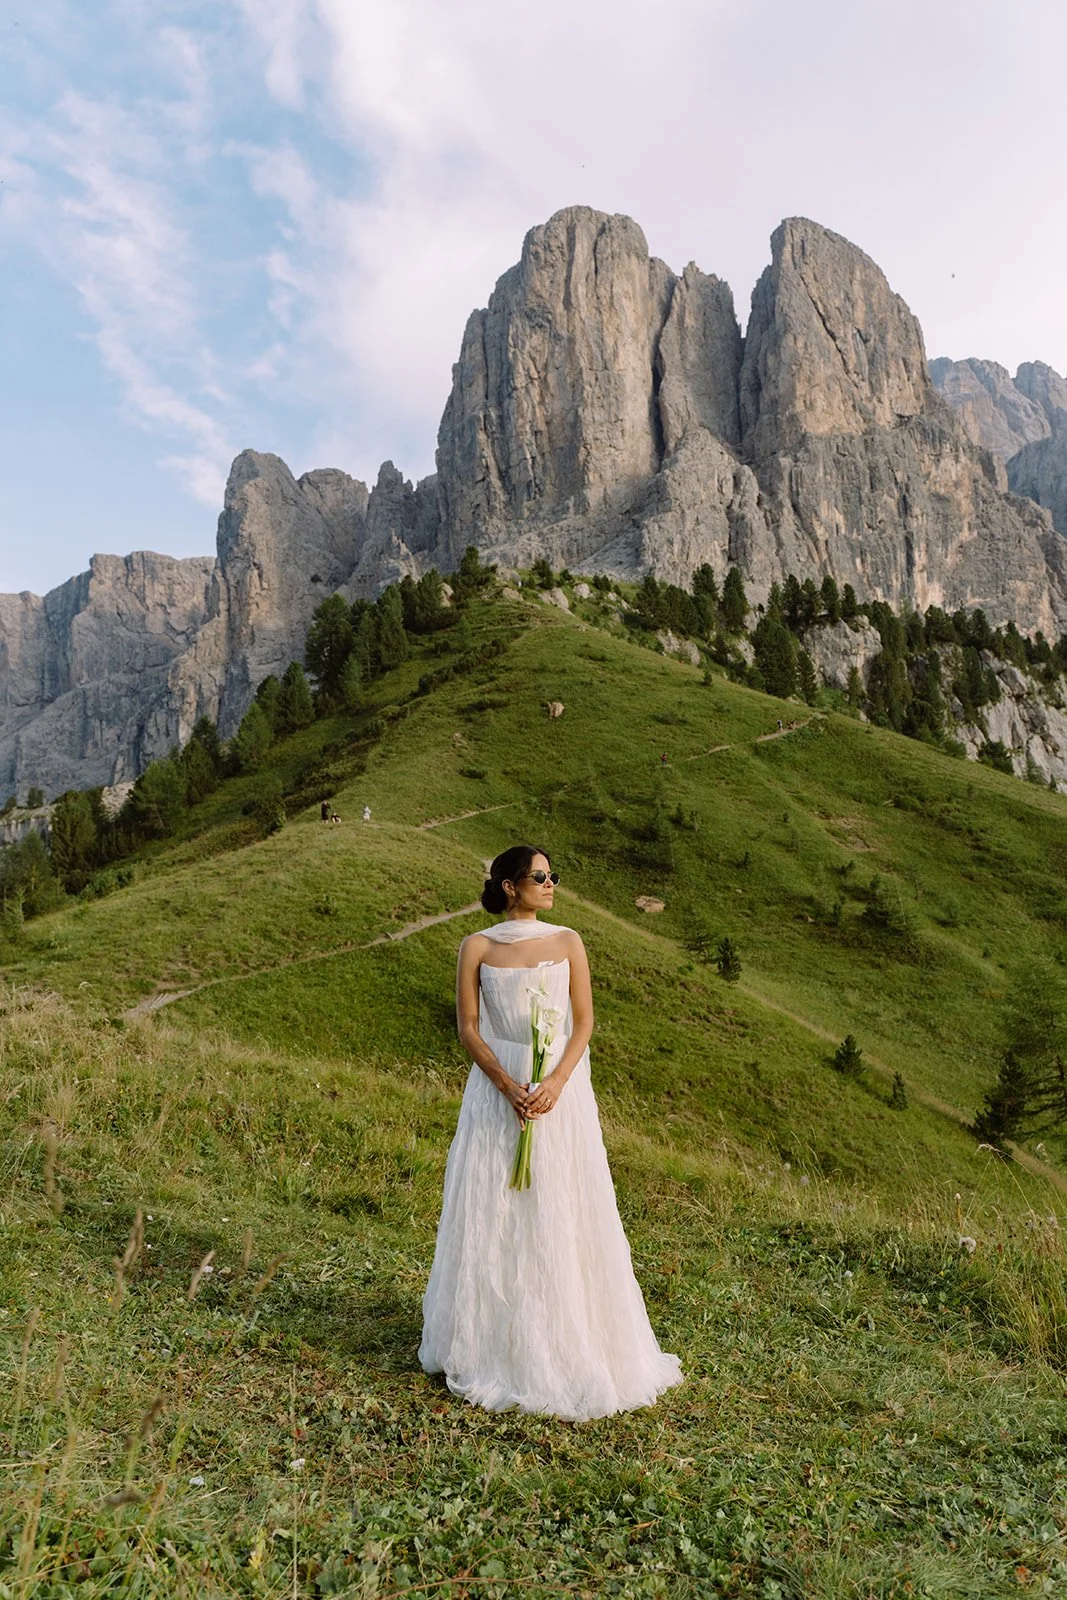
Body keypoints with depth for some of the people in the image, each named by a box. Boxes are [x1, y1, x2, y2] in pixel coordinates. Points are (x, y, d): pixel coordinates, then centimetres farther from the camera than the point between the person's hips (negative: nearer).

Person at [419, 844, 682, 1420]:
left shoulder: (567, 942, 4)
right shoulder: (477, 947, 1)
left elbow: (583, 1022, 0)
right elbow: (468, 1027, -2)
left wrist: (554, 1084, -14)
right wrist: (508, 1086, -15)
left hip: (560, 1088, 1)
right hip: (495, 1087, 0)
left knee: (561, 1212, 4)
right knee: (493, 1214, 5)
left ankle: (568, 1344, 19)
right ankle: (493, 1342, 21)